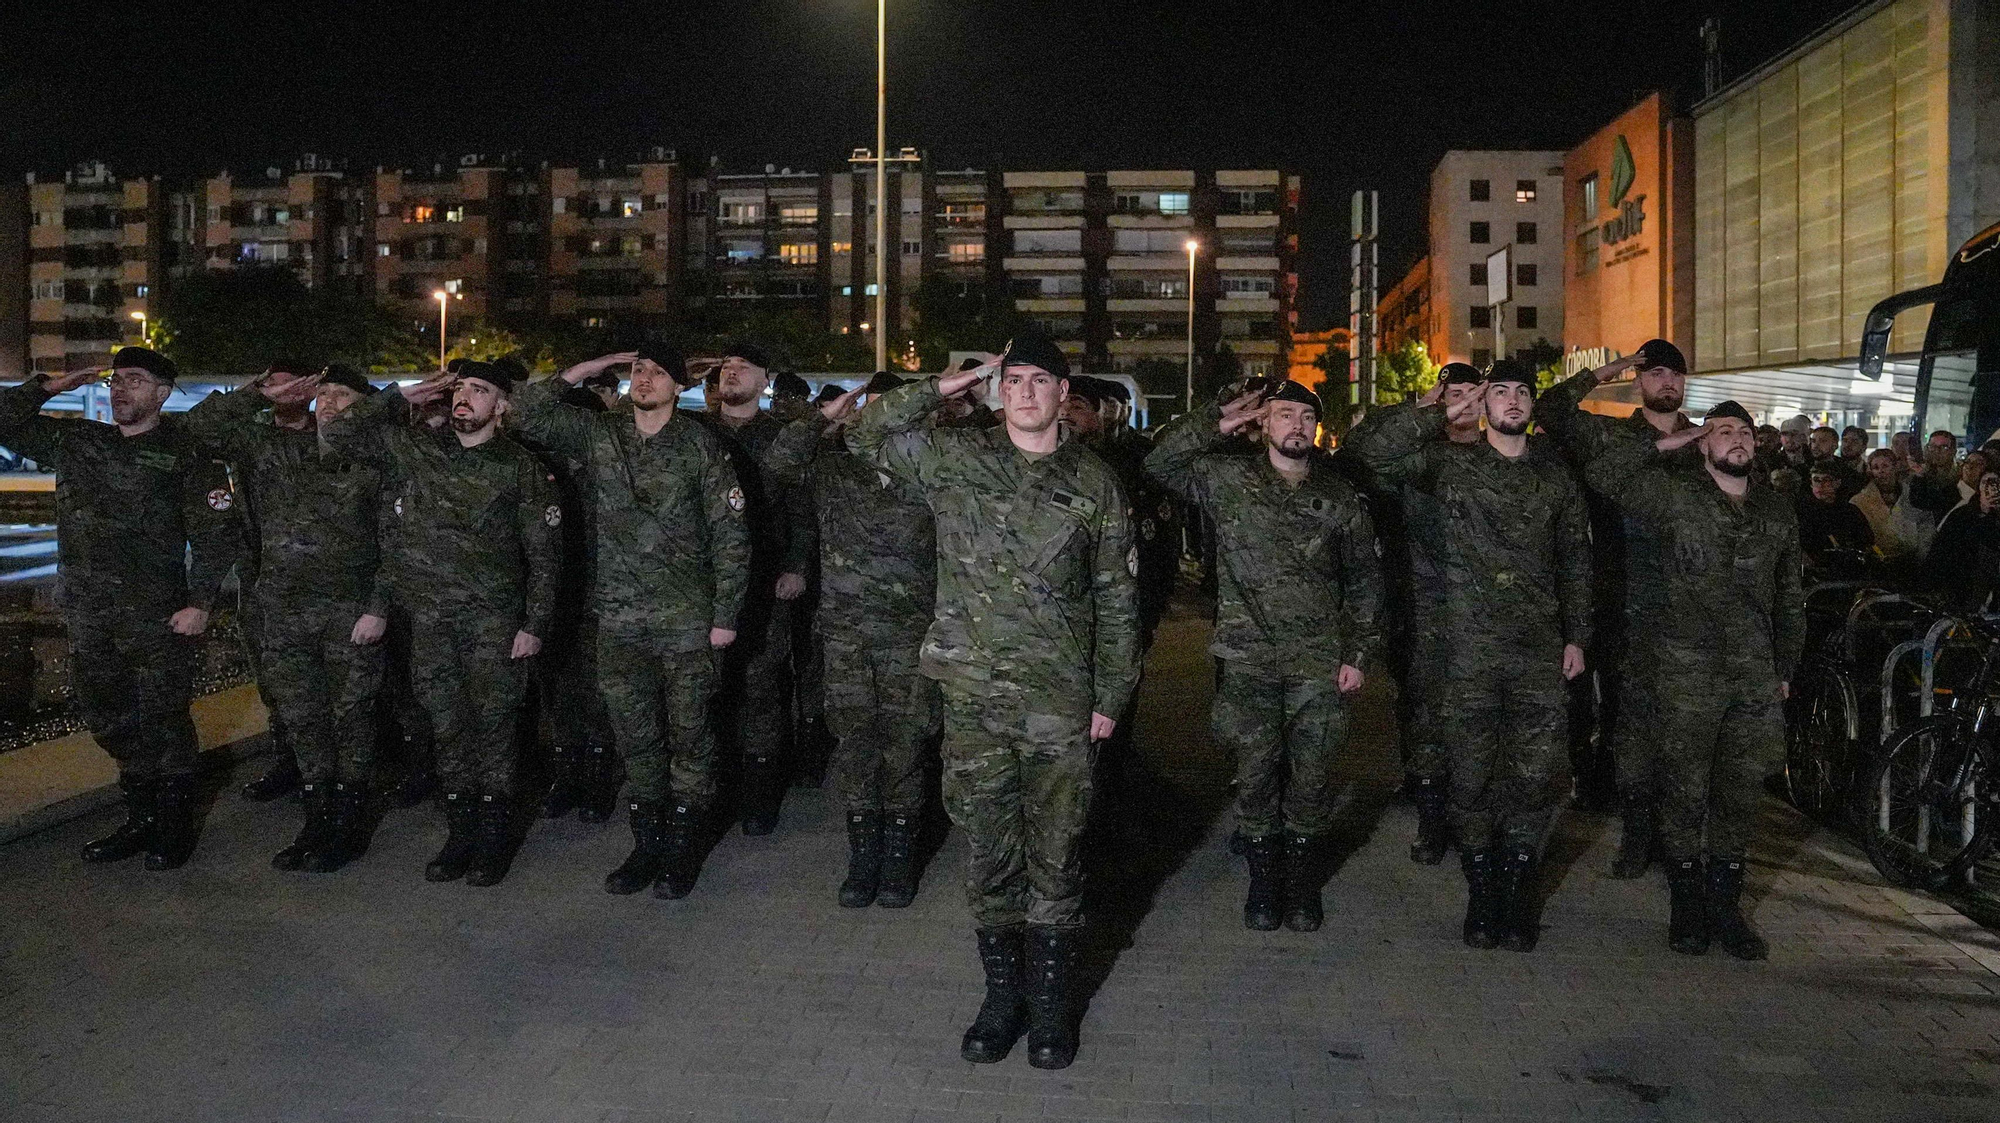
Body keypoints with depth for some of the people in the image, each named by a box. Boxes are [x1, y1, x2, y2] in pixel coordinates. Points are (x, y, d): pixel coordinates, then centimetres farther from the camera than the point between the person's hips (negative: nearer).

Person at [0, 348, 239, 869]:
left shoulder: (185, 451, -2)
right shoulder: (74, 441, 14)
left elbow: (216, 533, -7)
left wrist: (200, 602, -14)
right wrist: (48, 386, 5)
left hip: (156, 612, -6)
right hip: (87, 612, 6)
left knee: (162, 718, -1)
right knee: (106, 715, 12)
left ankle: (175, 826, 11)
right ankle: (142, 819, 25)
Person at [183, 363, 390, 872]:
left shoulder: (375, 465, -2)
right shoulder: (274, 448, 9)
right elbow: (203, 424, 4)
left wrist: (379, 606, -11)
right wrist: (262, 394, 0)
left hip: (350, 617, -4)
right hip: (283, 615, 4)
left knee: (350, 719, 3)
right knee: (302, 720, 11)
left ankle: (350, 824, 15)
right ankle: (318, 820, 22)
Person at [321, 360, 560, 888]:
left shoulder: (521, 467, -4)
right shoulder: (416, 447, 6)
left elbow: (544, 553, -3)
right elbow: (340, 434, 5)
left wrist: (534, 625, -8)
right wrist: (401, 396, 1)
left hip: (494, 617, -4)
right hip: (430, 616, 4)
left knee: (493, 725, 0)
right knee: (447, 726, 10)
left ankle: (494, 837, 11)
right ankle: (460, 832, 21)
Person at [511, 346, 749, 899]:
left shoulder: (701, 445, -4)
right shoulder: (598, 434, 6)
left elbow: (730, 535, -4)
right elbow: (529, 415, 1)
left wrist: (725, 615, -7)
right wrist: (585, 370, 0)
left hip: (688, 623, -3)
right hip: (619, 621, 3)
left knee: (689, 735, 5)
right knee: (636, 739, 11)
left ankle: (682, 849, 17)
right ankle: (646, 844, 24)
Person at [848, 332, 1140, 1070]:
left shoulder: (1093, 482, 4)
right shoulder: (955, 459, 5)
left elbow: (1116, 599, 7)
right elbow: (866, 434, 6)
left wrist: (1111, 696, 5)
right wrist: (944, 388, 2)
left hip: (1060, 701, -1)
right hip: (974, 693, 1)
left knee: (1056, 850, 5)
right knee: (987, 847, 8)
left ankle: (1051, 1000, 20)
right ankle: (1002, 990, 24)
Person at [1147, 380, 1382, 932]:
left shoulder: (1339, 496, 7)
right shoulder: (1228, 478, 3)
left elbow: (1364, 582, 11)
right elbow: (1160, 462, -7)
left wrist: (1360, 654, 5)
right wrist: (1218, 423, -8)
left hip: (1319, 660, 1)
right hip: (1249, 659, -1)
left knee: (1312, 775, 5)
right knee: (1256, 772, 3)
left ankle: (1302, 883, 22)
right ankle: (1262, 881, 20)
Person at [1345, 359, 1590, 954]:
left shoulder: (1555, 474, 12)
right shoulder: (1451, 463, 3)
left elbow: (1575, 560, 17)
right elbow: (1368, 444, -10)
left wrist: (1576, 636, 12)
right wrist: (1443, 414, -8)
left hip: (1540, 650, 2)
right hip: (1470, 650, -2)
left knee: (1537, 776, 2)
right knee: (1472, 775, 4)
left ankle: (1517, 892, 19)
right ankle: (1481, 892, 20)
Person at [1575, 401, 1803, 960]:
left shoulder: (1778, 514, 14)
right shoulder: (1675, 493, 1)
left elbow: (1789, 600, 21)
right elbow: (1602, 474, -11)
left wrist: (1786, 669, 17)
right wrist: (1663, 444, -5)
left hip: (1757, 679, 4)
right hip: (1690, 673, -4)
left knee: (1741, 795, 9)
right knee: (1686, 793, 1)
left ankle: (1725, 907, 20)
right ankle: (1686, 908, 13)